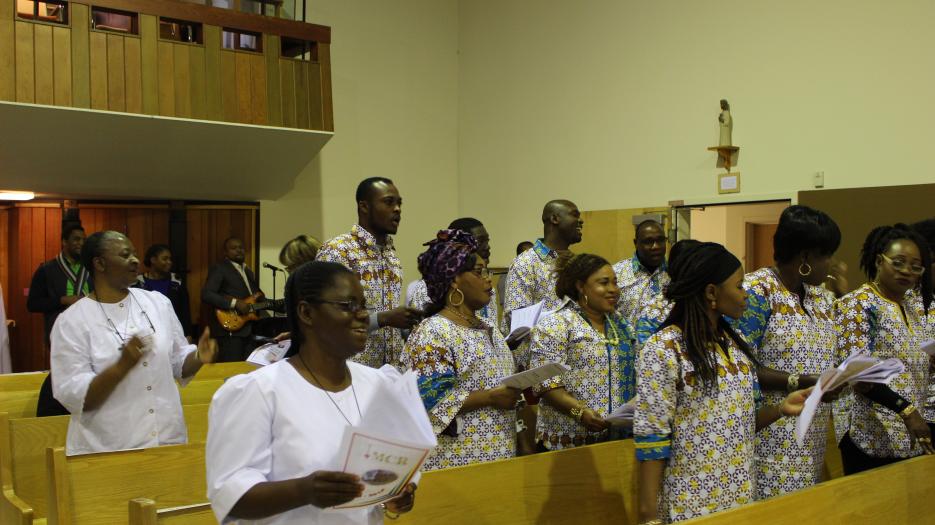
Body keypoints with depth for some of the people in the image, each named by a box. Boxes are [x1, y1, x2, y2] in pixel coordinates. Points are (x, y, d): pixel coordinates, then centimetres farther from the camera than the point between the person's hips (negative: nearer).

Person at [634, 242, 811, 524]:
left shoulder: (736, 344, 5)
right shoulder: (664, 349, -16)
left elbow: (742, 418, 13)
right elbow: (651, 436, -17)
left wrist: (780, 409, -5)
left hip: (741, 495, 7)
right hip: (690, 501, -7)